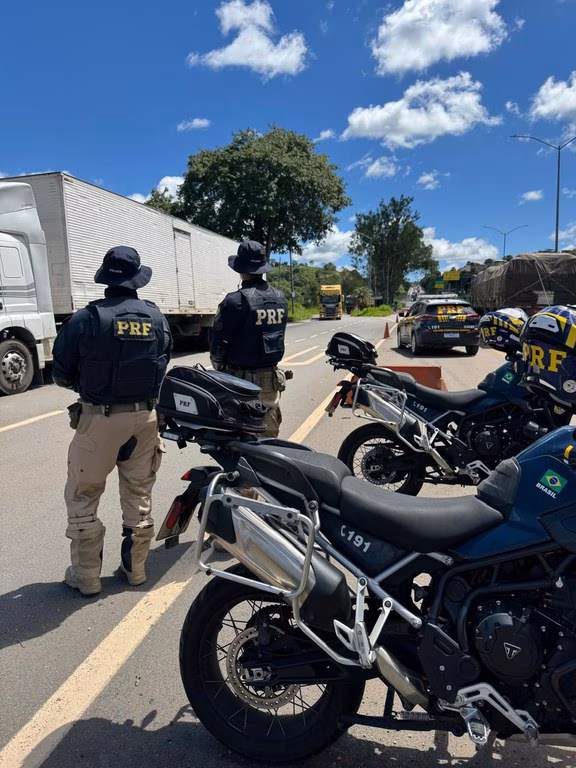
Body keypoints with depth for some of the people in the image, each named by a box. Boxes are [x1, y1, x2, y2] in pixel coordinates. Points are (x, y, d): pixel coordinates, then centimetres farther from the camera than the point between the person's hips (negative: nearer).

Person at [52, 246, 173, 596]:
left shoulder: (86, 319, -12)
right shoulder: (158, 318, 0)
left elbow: (62, 375, -5)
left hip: (100, 418, -4)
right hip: (145, 416, 4)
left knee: (82, 498, 12)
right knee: (139, 496, 16)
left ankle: (87, 576, 19)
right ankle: (135, 568, 27)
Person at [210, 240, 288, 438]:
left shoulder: (236, 300, -16)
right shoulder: (280, 298, 5)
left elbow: (219, 341, -10)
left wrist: (219, 367, 7)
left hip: (242, 379, -6)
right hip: (271, 377, 6)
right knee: (269, 433, 15)